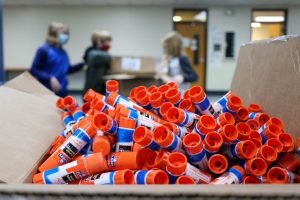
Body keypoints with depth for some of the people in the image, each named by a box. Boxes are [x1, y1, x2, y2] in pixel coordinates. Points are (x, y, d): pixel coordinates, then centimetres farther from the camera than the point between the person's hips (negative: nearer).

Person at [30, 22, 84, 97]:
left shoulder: (63, 52, 10)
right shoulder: (44, 50, -12)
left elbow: (68, 69, 21)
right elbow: (33, 70, -15)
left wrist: (82, 64, 8)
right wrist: (50, 78, -28)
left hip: (62, 92, 7)